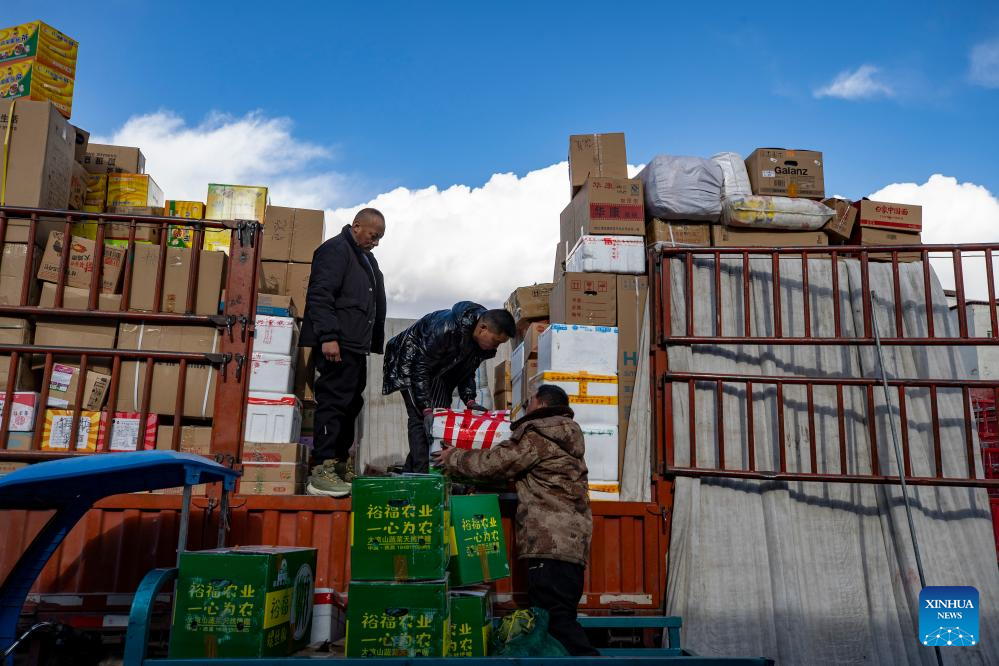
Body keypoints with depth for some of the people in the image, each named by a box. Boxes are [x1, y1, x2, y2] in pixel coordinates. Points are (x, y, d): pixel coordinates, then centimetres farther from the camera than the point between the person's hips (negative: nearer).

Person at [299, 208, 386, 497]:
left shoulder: (366, 258, 24)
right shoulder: (335, 249, -6)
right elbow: (320, 295, -16)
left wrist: (375, 342, 22)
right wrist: (328, 336, -23)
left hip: (356, 346, 10)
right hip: (337, 345, -10)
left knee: (351, 405, 11)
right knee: (333, 403, -11)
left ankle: (341, 466, 19)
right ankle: (321, 471, -9)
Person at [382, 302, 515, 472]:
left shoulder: (485, 342, -14)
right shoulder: (447, 328, -39)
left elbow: (467, 371, 2)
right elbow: (421, 367, -32)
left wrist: (469, 400, -11)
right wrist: (426, 408, -33)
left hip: (439, 371, 7)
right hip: (413, 361, -7)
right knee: (420, 418, -19)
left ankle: (409, 471, 8)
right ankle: (422, 474, -20)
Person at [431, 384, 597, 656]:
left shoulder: (538, 437, -8)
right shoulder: (562, 438, 22)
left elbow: (494, 462, -8)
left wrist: (454, 458, 8)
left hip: (551, 544, -10)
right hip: (571, 542, 10)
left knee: (556, 621, -11)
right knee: (560, 619, 12)